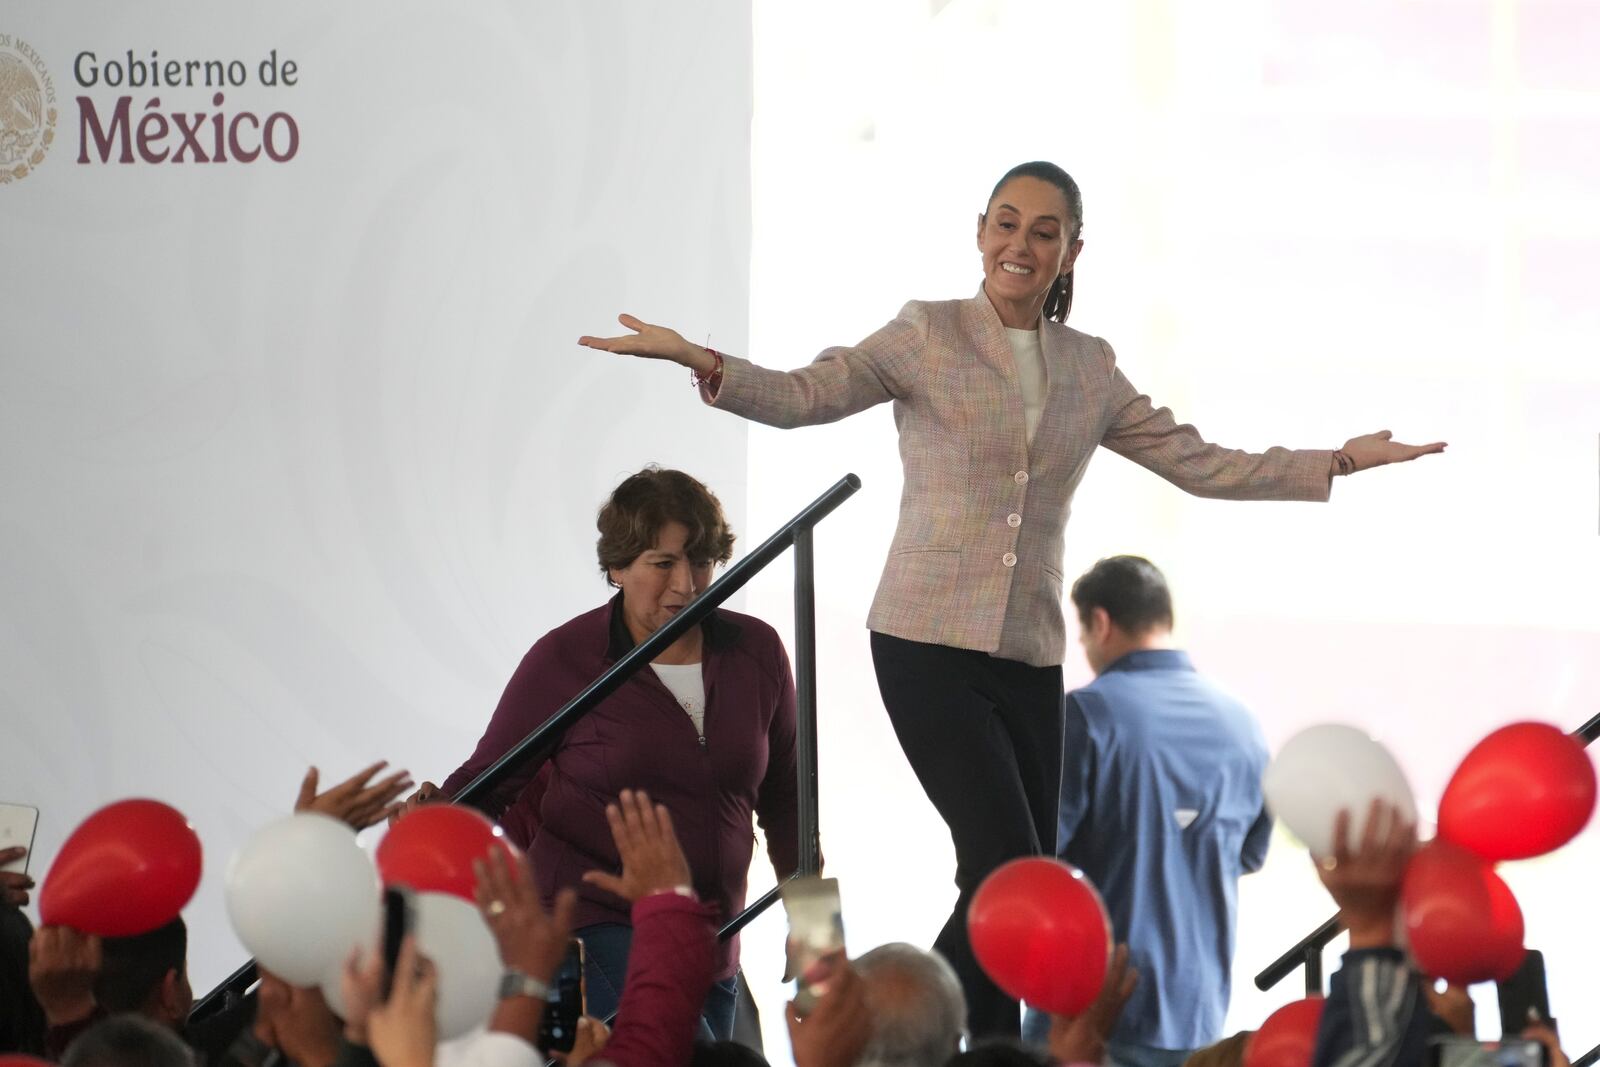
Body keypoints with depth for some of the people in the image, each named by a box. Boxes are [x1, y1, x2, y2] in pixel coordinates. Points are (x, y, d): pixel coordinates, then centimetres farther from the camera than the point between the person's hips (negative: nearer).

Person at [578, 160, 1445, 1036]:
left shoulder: (1089, 370, 12)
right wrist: (702, 363, -30)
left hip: (1030, 659, 5)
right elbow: (804, 396, -11)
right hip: (930, 644, -5)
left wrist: (1343, 462, 13)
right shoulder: (928, 335, 0)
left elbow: (1200, 465, 17)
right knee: (1009, 871, -16)